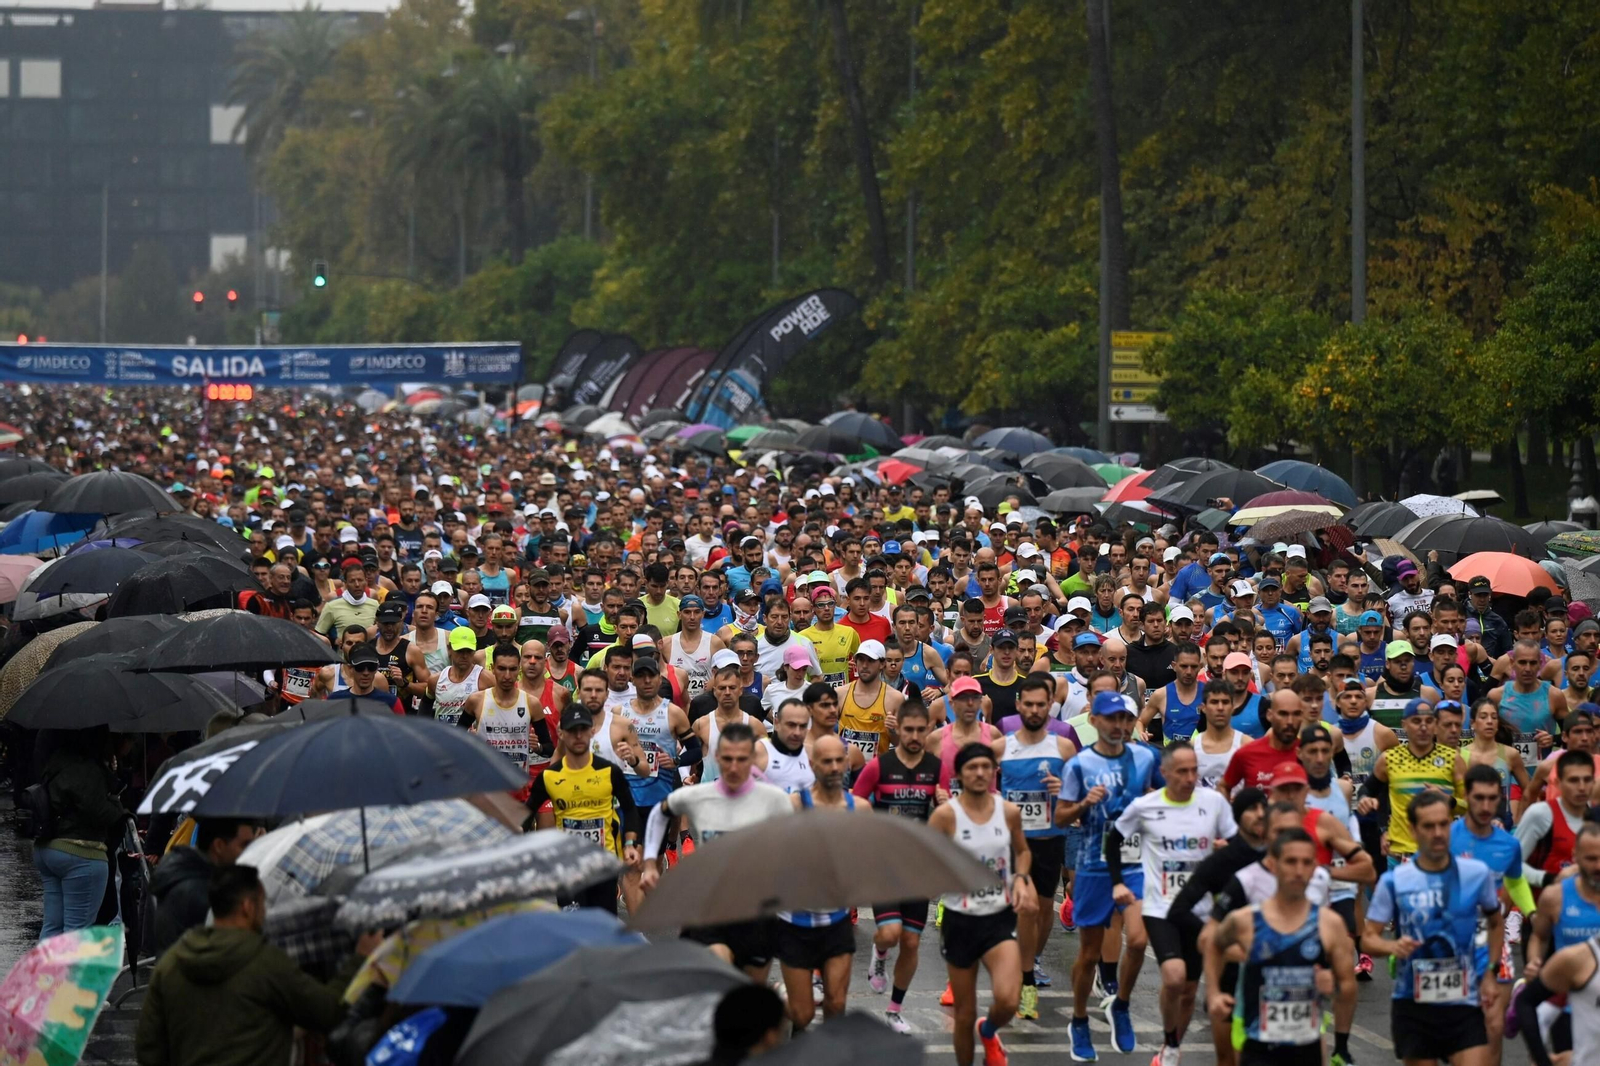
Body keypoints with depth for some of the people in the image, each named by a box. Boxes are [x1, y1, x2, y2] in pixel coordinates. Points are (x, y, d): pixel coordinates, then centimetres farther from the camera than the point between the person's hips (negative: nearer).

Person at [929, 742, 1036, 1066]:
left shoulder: (1009, 812, -2)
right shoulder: (945, 815, -11)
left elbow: (1023, 851, 18)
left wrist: (1020, 879, 0)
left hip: (1000, 918, 1)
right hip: (960, 920, -1)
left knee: (1007, 1000, -19)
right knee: (965, 1015, 7)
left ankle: (989, 1032, 17)